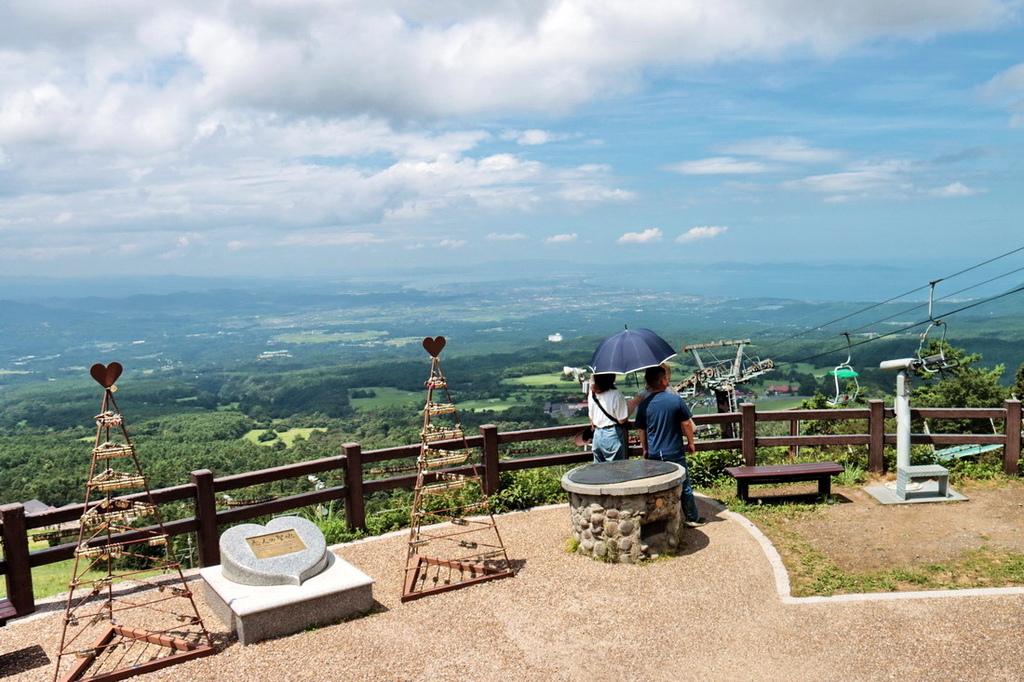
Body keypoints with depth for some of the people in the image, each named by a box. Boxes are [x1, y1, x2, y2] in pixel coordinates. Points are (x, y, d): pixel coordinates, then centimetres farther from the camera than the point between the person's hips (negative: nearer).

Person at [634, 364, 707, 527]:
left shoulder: (644, 405, -5)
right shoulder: (676, 400, -10)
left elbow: (641, 431, 2)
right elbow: (686, 424, -4)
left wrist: (645, 449, 16)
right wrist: (691, 442, 10)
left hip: (654, 455, 2)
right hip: (675, 453, -2)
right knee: (685, 487, 11)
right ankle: (693, 518, 21)